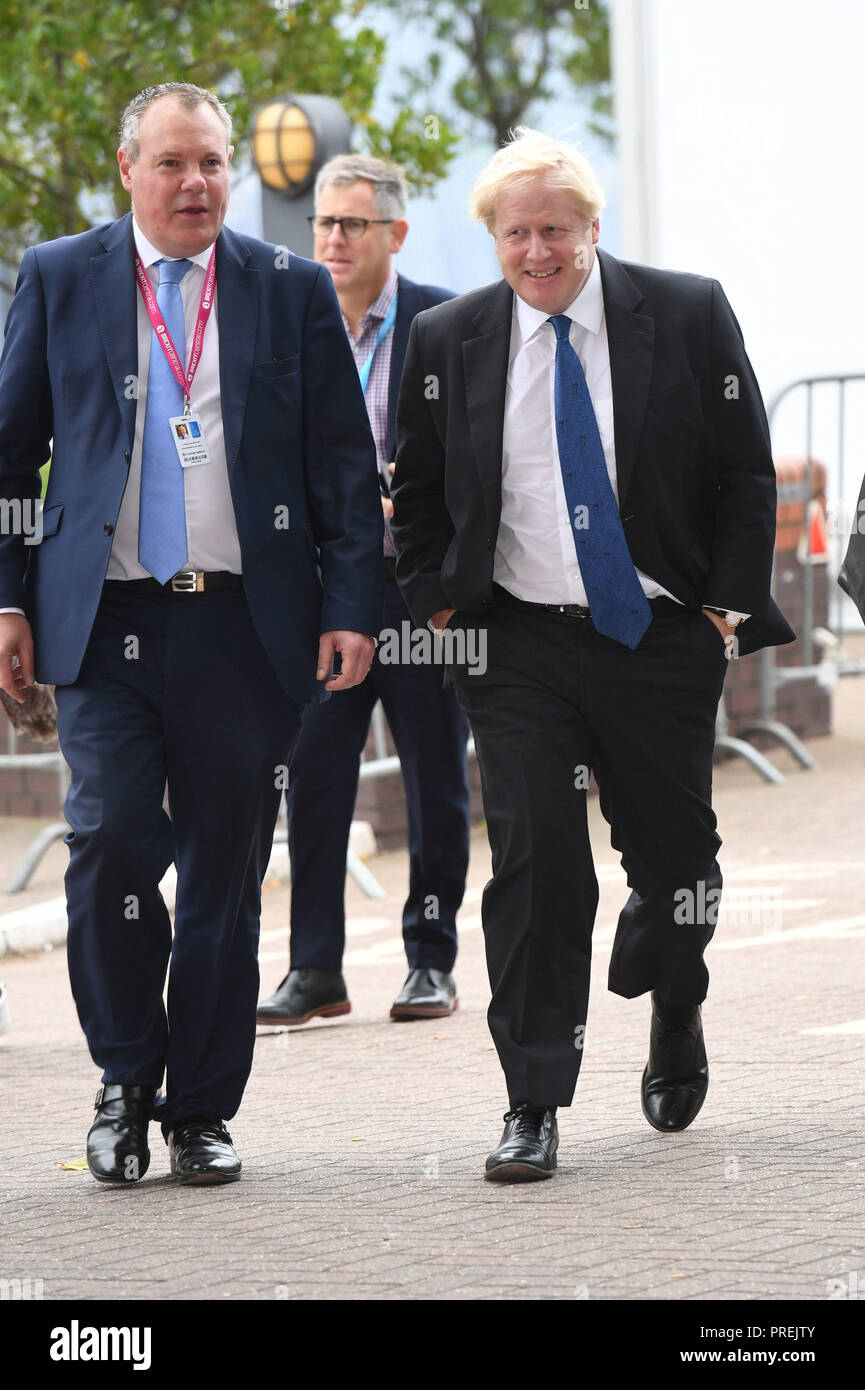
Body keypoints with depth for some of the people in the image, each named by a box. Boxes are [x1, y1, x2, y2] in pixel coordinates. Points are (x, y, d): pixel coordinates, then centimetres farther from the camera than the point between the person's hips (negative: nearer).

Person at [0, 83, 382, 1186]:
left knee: (226, 875, 3)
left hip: (246, 625, 1)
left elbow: (345, 466, 8)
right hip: (105, 622, -1)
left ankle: (201, 1113, 15)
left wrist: (351, 608, 0)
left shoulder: (294, 291, 9)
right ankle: (126, 1077, 8)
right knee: (110, 840, -13)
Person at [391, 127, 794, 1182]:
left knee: (675, 857, 8)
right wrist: (439, 603, 3)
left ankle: (674, 1022, 41)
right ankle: (533, 1107, -5)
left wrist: (730, 603, -4)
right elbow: (416, 492, 13)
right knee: (534, 864, -9)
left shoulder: (687, 316, -2)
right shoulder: (448, 340, 2)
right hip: (518, 648, 0)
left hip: (663, 640, 0)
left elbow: (745, 473, 2)